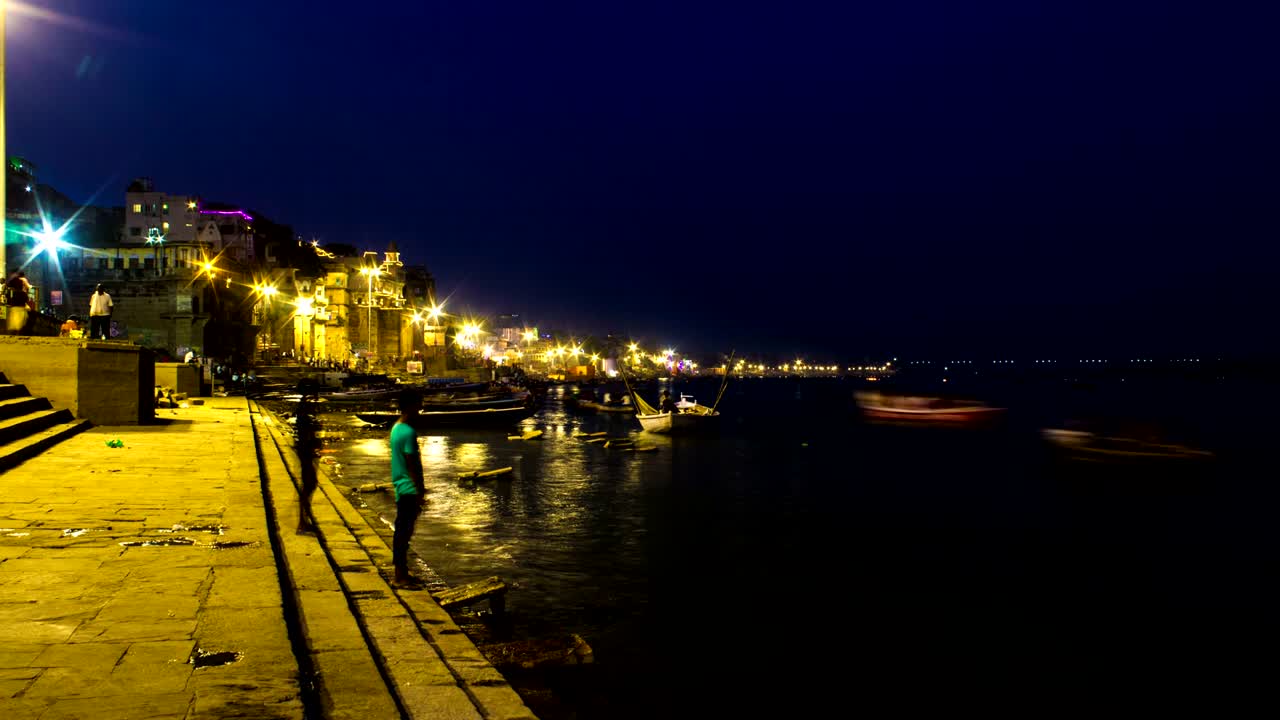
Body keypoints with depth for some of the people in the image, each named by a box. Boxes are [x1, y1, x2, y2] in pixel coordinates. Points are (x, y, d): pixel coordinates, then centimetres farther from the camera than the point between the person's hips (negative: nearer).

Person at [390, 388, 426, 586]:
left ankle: (400, 570, 25)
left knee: (401, 529, 15)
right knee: (405, 531, -2)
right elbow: (412, 466, -20)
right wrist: (420, 493, -15)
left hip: (400, 487, 10)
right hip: (409, 489, -10)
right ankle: (400, 575, 5)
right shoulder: (408, 432, -20)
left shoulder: (396, 427, 10)